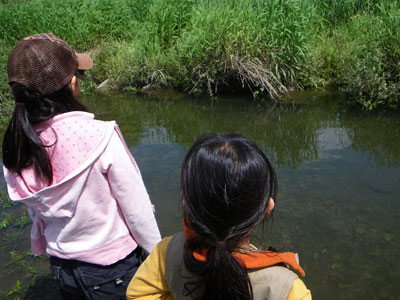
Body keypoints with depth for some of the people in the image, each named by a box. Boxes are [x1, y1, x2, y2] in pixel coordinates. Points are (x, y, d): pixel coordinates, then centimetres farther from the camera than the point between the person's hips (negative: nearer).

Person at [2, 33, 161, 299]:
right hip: (114, 270, -5)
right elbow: (137, 209, -20)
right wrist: (159, 254, -5)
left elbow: (36, 215, 3)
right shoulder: (99, 137, -29)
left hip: (61, 266, 5)